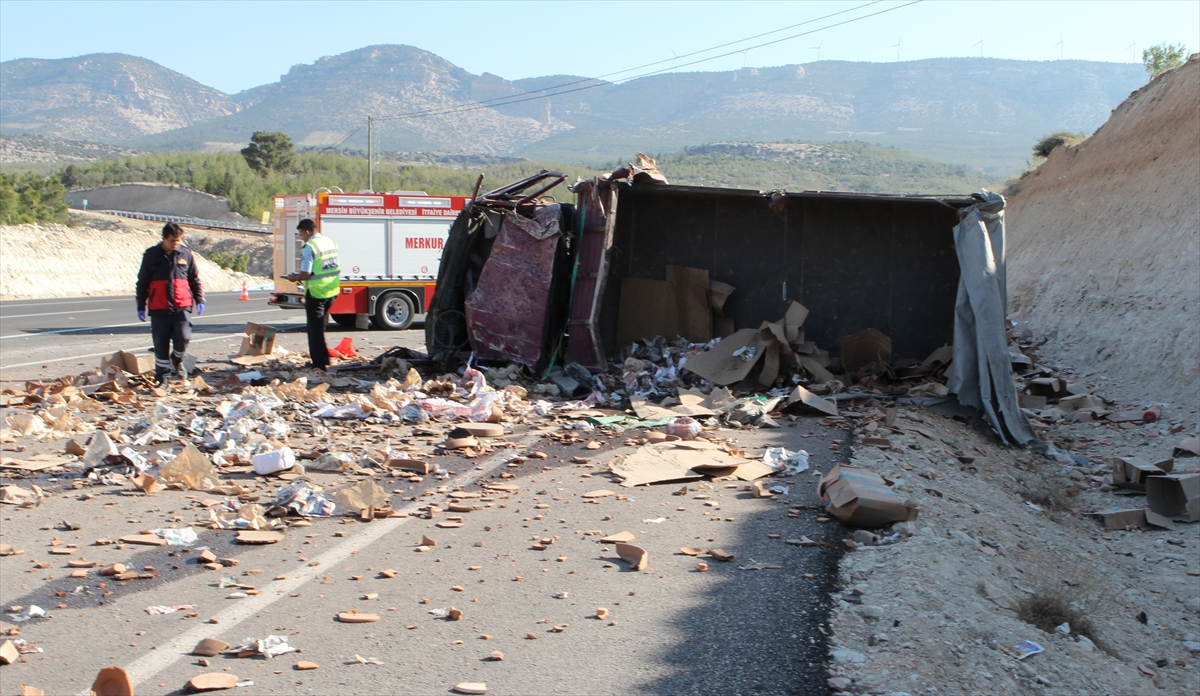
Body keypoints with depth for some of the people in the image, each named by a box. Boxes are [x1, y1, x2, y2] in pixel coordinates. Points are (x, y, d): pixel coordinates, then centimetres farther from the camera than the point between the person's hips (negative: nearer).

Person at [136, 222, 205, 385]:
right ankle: (162, 379, 14)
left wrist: (199, 300, 6)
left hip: (182, 307, 0)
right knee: (161, 345, 3)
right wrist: (141, 306, 6)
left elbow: (195, 279, 14)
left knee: (183, 338, -15)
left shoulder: (186, 254, 6)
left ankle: (177, 360, 17)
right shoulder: (151, 255, 2)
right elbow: (142, 283, 8)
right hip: (159, 309, 0)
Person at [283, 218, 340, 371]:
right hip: (332, 290, 8)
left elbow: (305, 274, -21)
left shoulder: (309, 247, -17)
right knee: (321, 324, 21)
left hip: (316, 291, -8)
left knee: (315, 327, 1)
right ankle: (323, 357, 27)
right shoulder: (331, 243, 8)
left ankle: (319, 362, 0)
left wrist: (294, 278, 1)